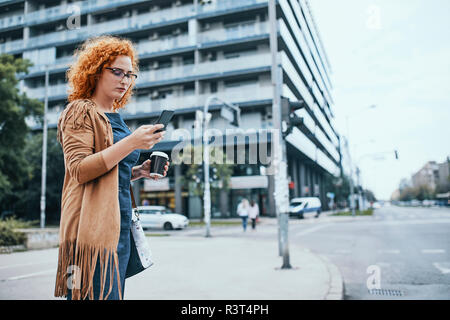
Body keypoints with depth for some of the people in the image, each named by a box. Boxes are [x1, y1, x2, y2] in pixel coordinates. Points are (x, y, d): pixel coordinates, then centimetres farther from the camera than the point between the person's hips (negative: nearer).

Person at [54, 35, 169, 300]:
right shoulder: (80, 111, -3)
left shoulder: (116, 117, 20)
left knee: (114, 293, 10)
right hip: (94, 225, -8)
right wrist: (131, 143, -21)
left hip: (120, 224, 8)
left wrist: (140, 171, 6)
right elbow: (79, 170, -15)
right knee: (100, 294, -10)